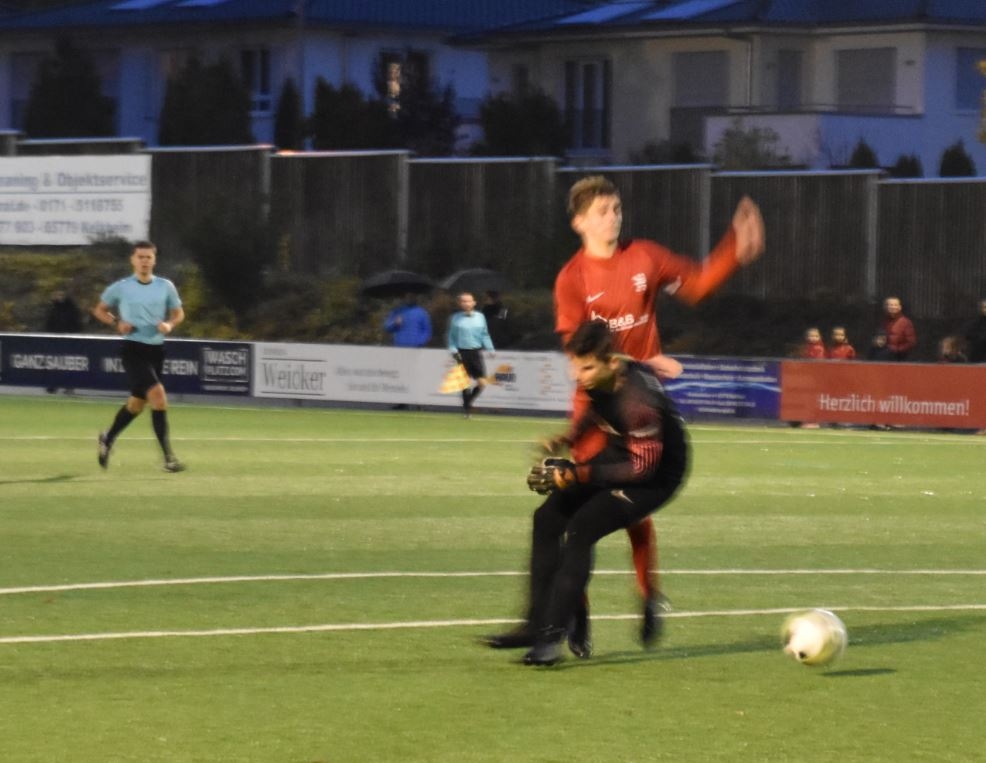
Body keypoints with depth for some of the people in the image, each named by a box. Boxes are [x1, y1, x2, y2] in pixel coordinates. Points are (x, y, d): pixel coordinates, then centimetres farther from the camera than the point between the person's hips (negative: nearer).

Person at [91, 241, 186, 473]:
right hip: (133, 348, -5)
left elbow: (178, 313, 15)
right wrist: (117, 323, -9)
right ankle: (168, 456, -18)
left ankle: (108, 438, 41)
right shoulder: (120, 288, -3)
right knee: (158, 395, -20)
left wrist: (169, 325, -8)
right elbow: (99, 310, 9)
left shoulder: (165, 287, 4)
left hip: (156, 349, 5)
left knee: (137, 402, 16)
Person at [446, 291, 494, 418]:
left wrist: (490, 349, 5)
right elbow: (451, 337, 7)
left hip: (476, 352, 2)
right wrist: (453, 351, -6)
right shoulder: (455, 318, 3)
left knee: (482, 382, -5)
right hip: (462, 353, -2)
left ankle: (468, 402, 17)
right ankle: (466, 409, 11)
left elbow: (484, 335, 14)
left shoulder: (480, 317, 8)